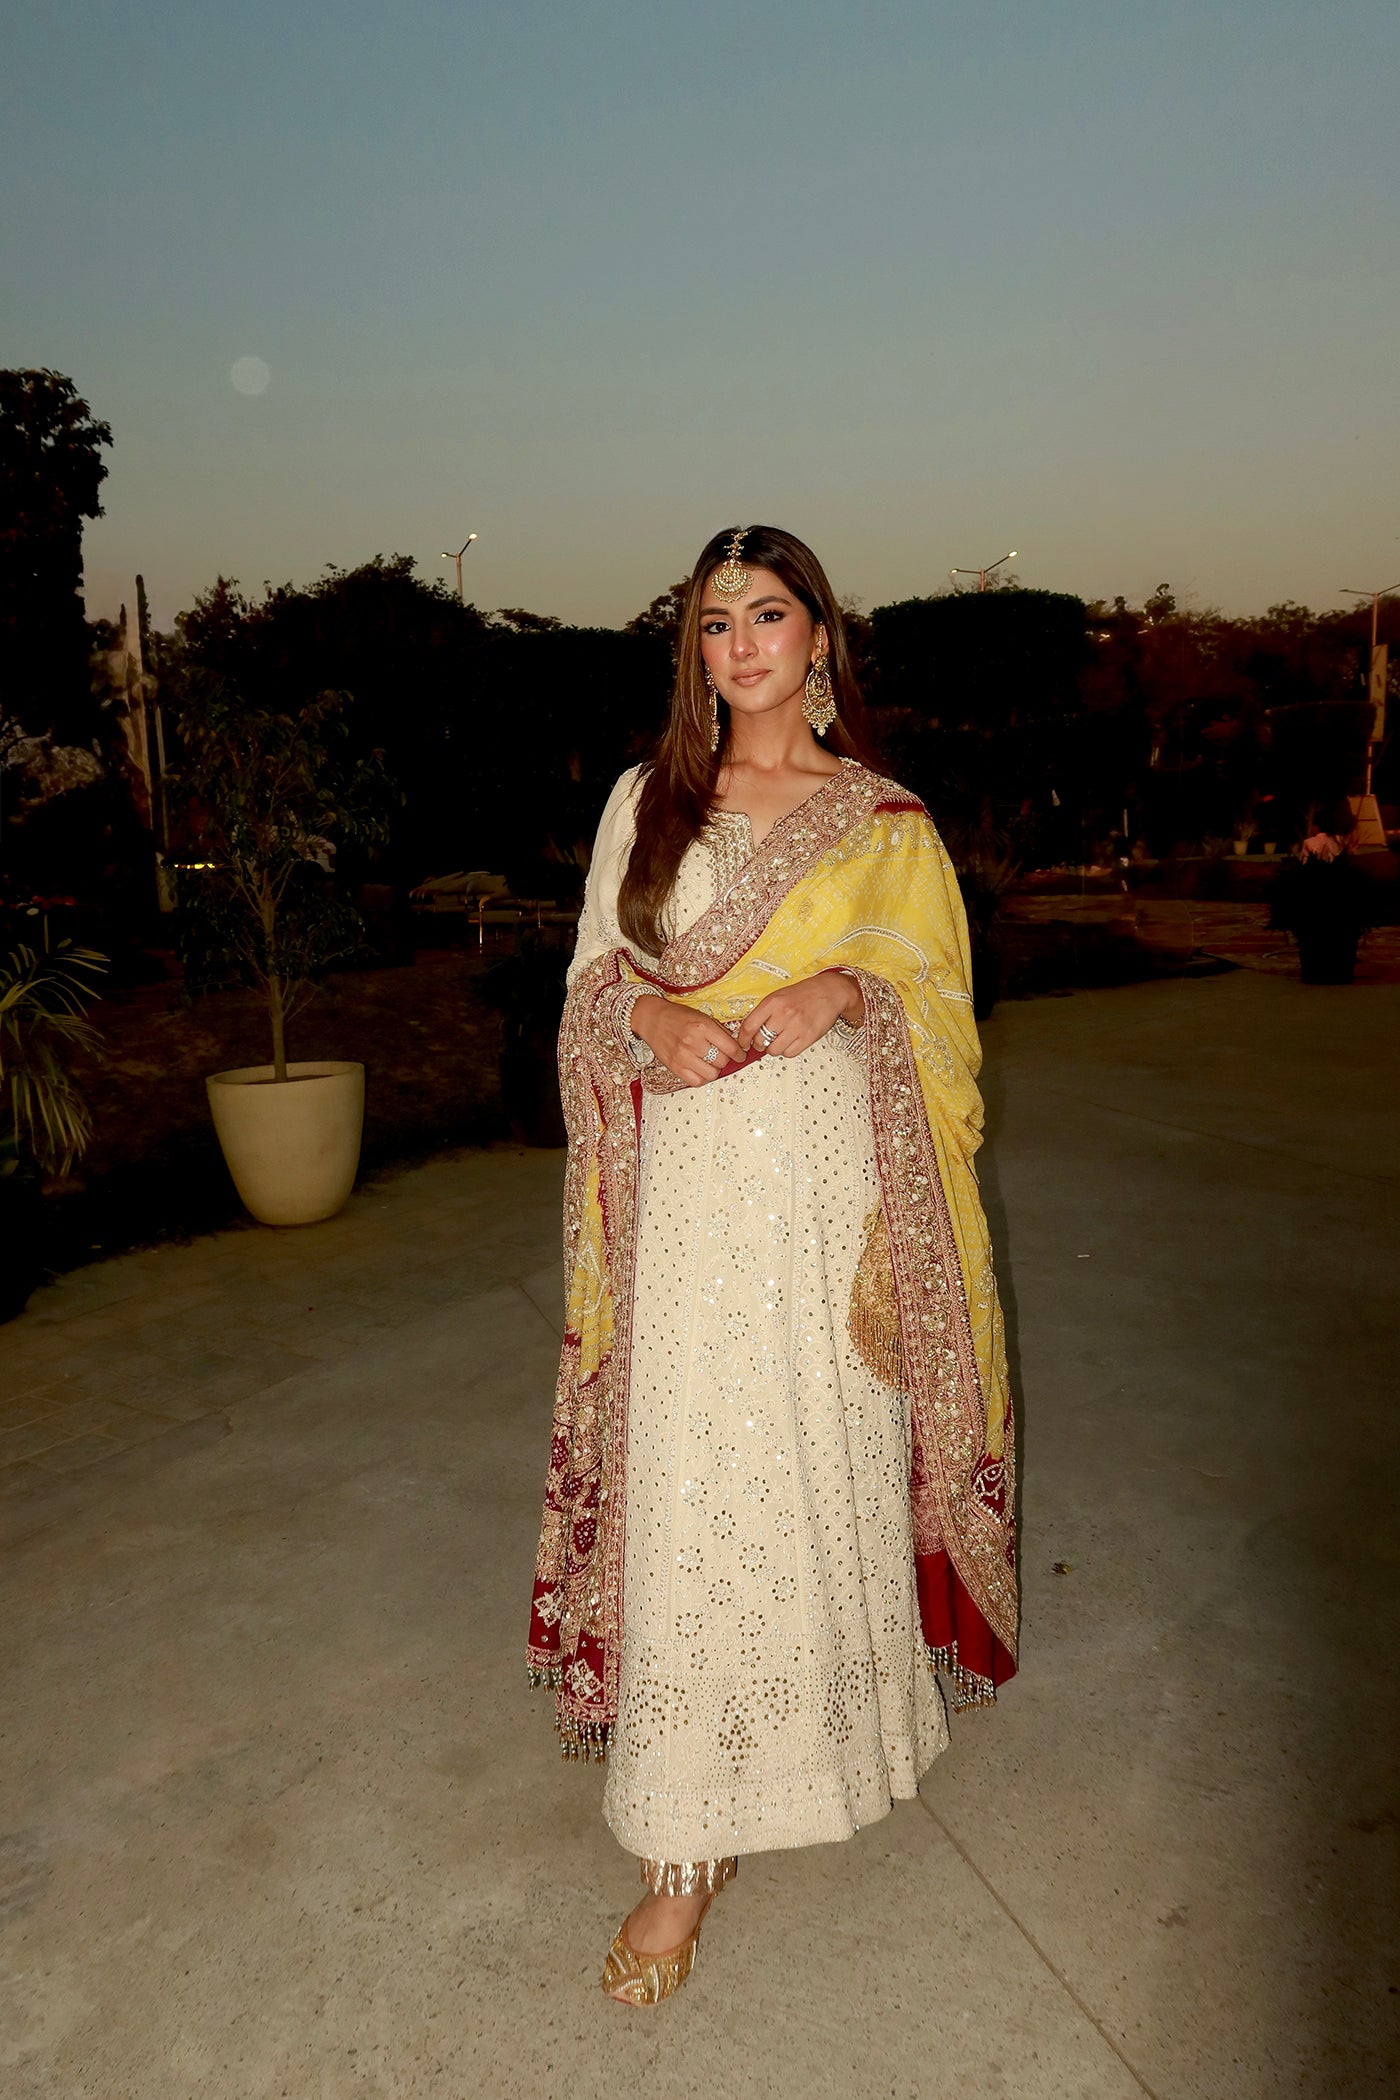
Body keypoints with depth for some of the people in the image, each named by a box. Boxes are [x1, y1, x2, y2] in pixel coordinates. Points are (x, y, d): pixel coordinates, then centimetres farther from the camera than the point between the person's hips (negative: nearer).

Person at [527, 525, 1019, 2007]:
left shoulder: (881, 819, 7)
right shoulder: (647, 800, 10)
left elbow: (933, 991, 9)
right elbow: (593, 975, 10)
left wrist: (843, 992, -12)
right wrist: (655, 1019, -11)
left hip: (829, 1173, 0)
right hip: (690, 1176, 1)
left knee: (830, 1458, 9)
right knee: (687, 1489, 0)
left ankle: (843, 1711, 38)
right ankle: (687, 1851, 11)